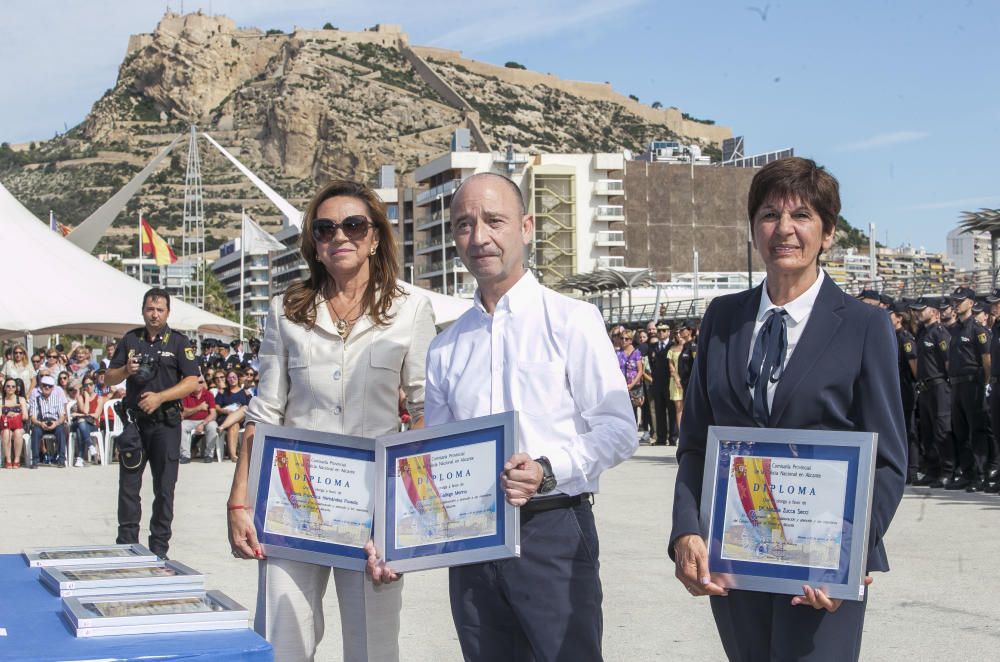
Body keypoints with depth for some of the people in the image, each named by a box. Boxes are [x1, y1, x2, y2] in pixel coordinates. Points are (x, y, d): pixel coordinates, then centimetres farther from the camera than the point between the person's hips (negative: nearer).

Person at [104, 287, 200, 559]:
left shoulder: (178, 342, 0)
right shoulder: (131, 339, 10)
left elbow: (192, 381, -8)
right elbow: (109, 376, 12)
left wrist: (160, 397, -18)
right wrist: (126, 370, -10)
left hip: (166, 422, -2)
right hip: (134, 421, 3)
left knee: (164, 488, 2)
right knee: (128, 485, 4)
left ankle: (159, 549, 9)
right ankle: (126, 544, 12)